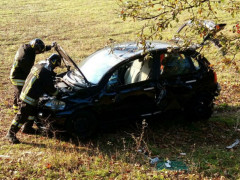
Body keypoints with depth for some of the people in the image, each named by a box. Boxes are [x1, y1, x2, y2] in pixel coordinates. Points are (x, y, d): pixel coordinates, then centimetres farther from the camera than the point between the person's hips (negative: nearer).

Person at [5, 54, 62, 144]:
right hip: (29, 97, -10)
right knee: (22, 116, -4)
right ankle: (11, 133, 3)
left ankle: (28, 127, 42)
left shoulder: (38, 65, 9)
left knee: (33, 111, 26)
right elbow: (50, 88, -14)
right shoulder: (46, 72, -21)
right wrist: (56, 92, 5)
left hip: (26, 92, 10)